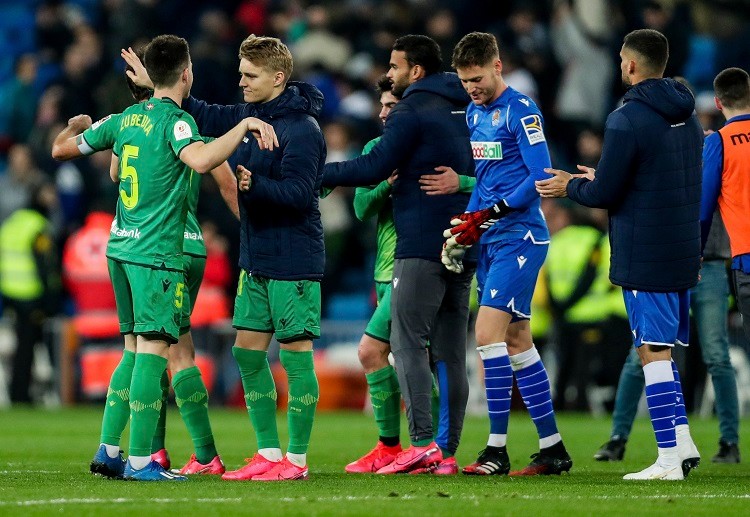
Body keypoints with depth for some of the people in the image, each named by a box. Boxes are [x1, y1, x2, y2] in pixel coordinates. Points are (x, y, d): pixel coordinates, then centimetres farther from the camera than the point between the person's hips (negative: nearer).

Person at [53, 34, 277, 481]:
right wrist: (245, 125, -24)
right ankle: (140, 460, -12)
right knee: (154, 349, -8)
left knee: (135, 350, 15)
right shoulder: (176, 120, -10)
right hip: (156, 253, -8)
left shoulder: (127, 119, 11)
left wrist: (77, 126, 44)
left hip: (121, 248, 8)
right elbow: (202, 160, -32)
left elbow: (61, 148, 22)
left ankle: (109, 450, 15)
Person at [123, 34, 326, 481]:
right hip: (257, 259, 9)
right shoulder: (250, 116, 10)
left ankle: (296, 459, 2)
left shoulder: (302, 130, -17)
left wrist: (253, 183, -34)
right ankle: (268, 453, 15)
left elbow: (299, 193, -23)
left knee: (295, 353, -3)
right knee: (248, 351, 9)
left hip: (294, 260, -9)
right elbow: (208, 117, 24)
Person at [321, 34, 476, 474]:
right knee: (450, 352, 7)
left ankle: (423, 442, -19)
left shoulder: (412, 113, -8)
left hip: (422, 247, -8)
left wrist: (318, 174, -4)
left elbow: (373, 169, -13)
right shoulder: (464, 110, 16)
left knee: (408, 344, -9)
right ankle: (448, 452, 5)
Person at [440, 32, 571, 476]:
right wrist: (467, 222, 5)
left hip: (520, 236, -9)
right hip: (491, 240, 9)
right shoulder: (474, 113, 15)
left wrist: (487, 215, -20)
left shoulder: (521, 111, -11)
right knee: (517, 341, 9)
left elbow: (540, 176, -17)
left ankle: (497, 449, -13)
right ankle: (553, 449, 14)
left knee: (488, 331, -15)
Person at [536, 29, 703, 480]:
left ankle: (669, 457, -9)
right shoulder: (688, 118, 12)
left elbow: (605, 194, -13)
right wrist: (598, 180, 28)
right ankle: (682, 443, 10)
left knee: (653, 350, -6)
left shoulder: (627, 120, -14)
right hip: (683, 254, 8)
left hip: (643, 256, -8)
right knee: (663, 348, 15)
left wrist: (571, 187, 8)